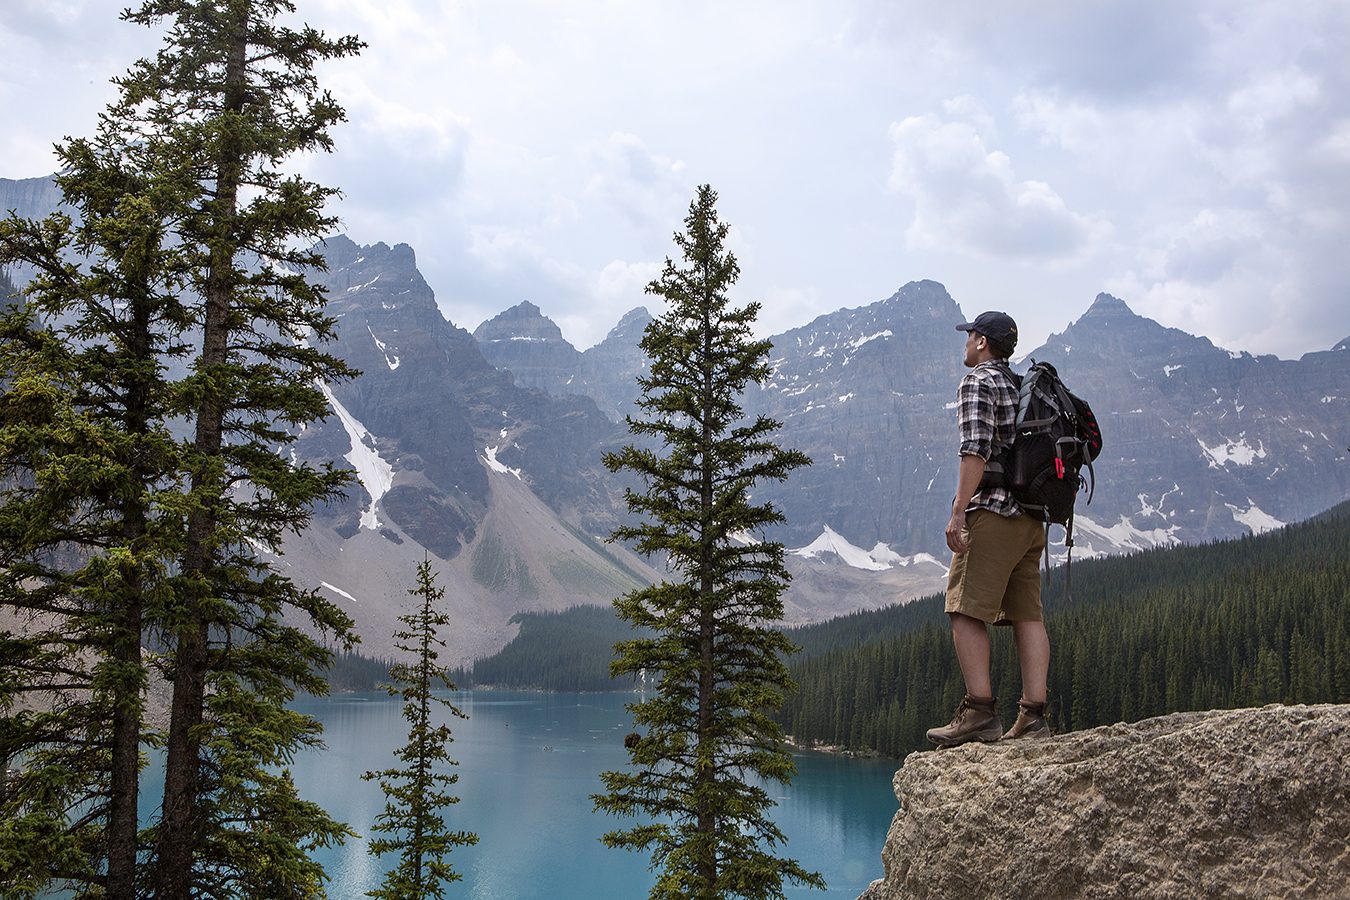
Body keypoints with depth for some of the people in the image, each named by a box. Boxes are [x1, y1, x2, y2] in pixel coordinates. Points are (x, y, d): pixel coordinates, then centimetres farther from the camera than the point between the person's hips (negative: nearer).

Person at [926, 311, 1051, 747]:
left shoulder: (978, 382, -4)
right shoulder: (1024, 387, 22)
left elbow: (976, 450, -16)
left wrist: (958, 512, -18)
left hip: (992, 511, -9)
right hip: (1032, 516, 9)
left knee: (966, 610, -7)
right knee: (1027, 613, 5)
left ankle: (980, 712, -13)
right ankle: (1033, 715, 2)